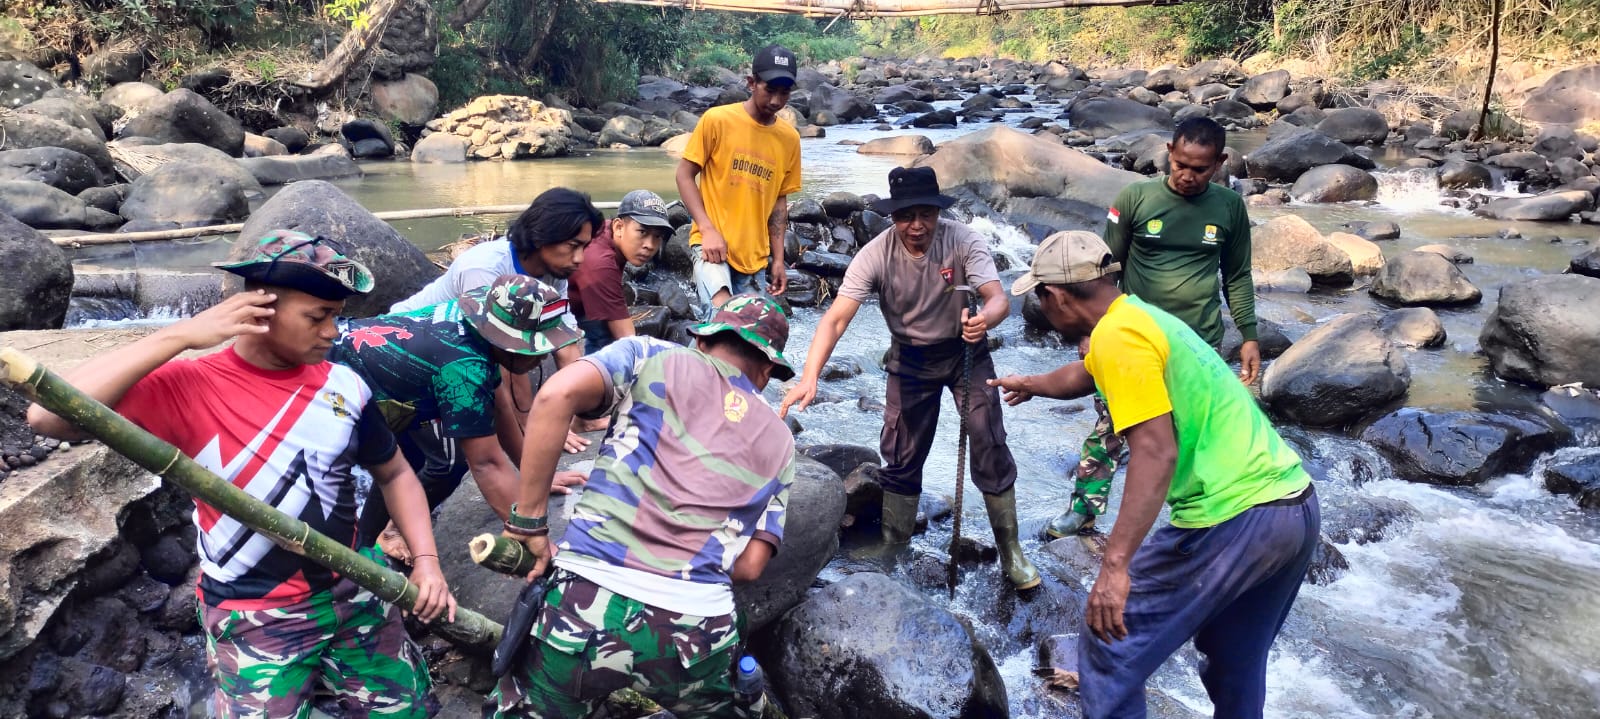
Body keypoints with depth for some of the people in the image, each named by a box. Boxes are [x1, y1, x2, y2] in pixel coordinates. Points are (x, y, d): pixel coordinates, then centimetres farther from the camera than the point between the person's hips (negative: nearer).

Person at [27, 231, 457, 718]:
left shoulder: (344, 385, -3)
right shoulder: (189, 388, -15)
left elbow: (394, 474, 9)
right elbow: (48, 415, -26)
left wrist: (426, 560, -4)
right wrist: (179, 336, -29)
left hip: (351, 594, 4)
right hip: (254, 617, -4)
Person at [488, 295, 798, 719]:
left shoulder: (651, 356, 12)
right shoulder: (779, 444, 19)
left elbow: (557, 395, -7)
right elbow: (749, 566, 10)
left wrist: (529, 522, -2)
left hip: (587, 606, -2)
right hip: (695, 629, 2)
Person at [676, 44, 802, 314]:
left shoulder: (789, 138, 7)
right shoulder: (716, 120, -6)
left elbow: (779, 200, 13)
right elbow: (684, 175, -3)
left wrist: (778, 259, 9)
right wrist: (707, 229, -14)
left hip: (755, 256, 5)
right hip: (712, 243, -5)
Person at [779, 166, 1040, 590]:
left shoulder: (963, 242, -24)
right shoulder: (875, 255, -24)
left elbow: (999, 298, -34)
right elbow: (836, 319, -31)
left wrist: (985, 319, -60)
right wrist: (809, 378, -46)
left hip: (966, 352, -1)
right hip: (910, 360, 1)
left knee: (989, 446, -5)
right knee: (901, 456, 5)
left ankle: (1010, 551, 13)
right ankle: (894, 551, 23)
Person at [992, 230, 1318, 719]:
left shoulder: (1117, 335, -13)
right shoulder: (1138, 315, 17)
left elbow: (1156, 452, -24)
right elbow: (1084, 374, 39)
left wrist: (1115, 564, -29)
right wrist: (1031, 384, 58)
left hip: (1234, 520, -10)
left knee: (1109, 652, 0)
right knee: (1237, 661, 26)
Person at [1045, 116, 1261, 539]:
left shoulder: (1230, 207, -1)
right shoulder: (1135, 198, -7)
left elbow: (1237, 276, 8)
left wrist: (1249, 335, 4)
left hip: (1200, 346, 1)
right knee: (1108, 429, 7)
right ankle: (1083, 511, 22)